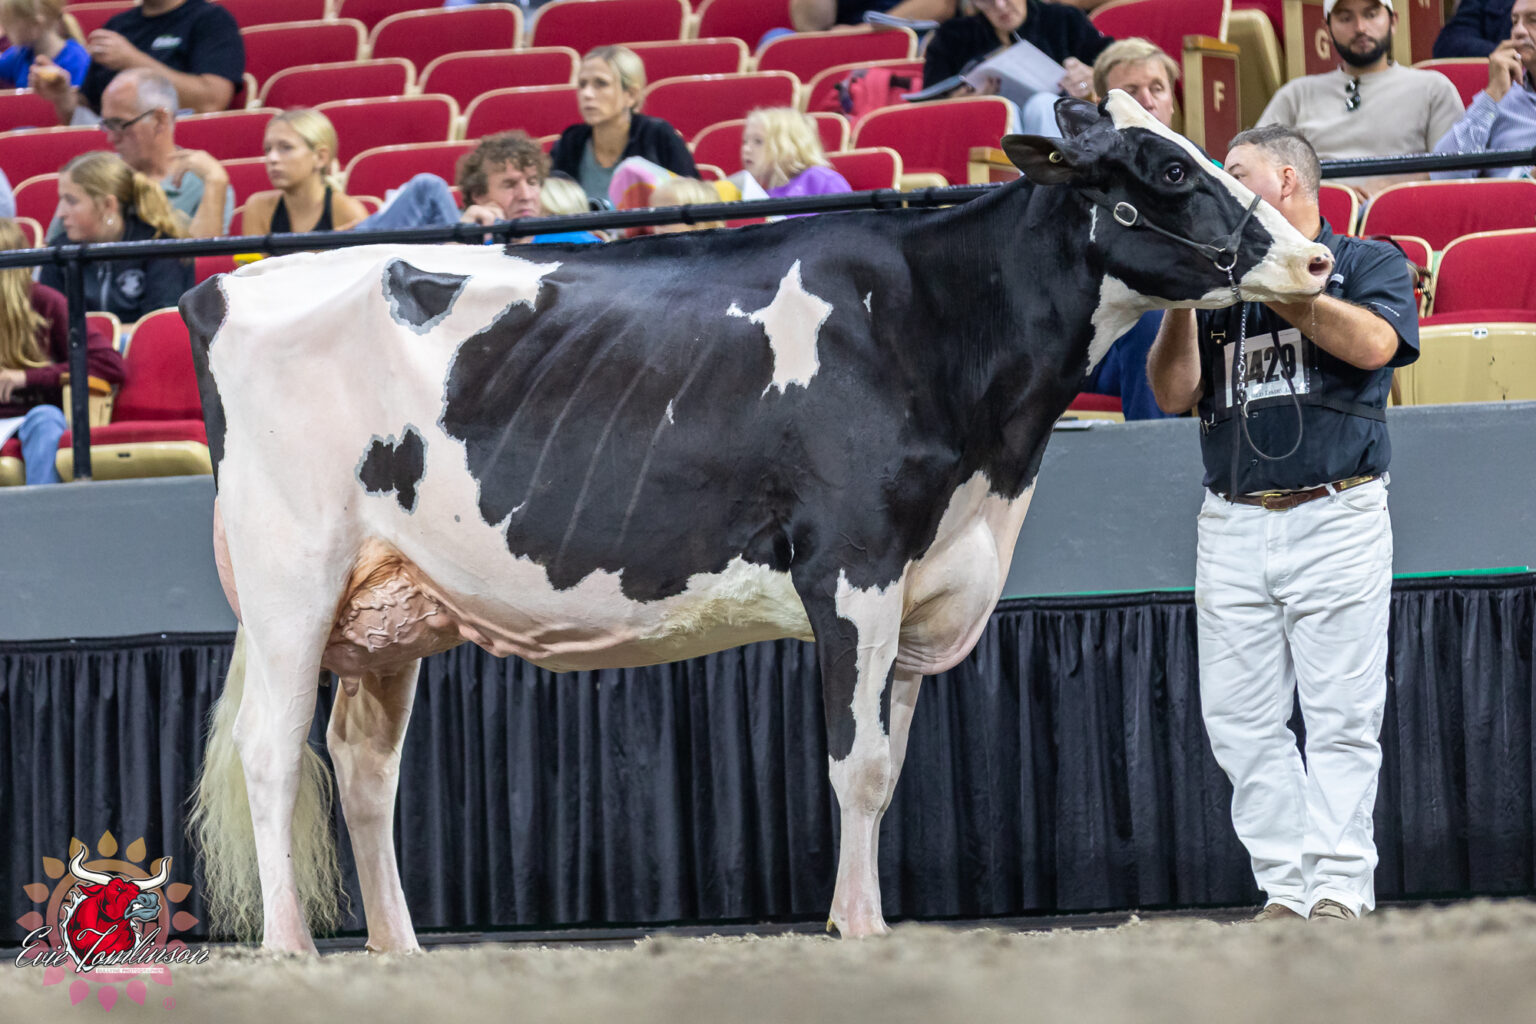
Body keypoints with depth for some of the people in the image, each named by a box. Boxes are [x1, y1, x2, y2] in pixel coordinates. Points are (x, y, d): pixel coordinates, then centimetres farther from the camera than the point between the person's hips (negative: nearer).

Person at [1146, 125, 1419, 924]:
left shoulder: (1368, 264, 7)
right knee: (1243, 725, -1)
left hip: (1336, 519, -4)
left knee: (1342, 720, -7)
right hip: (1233, 524, 4)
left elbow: (1373, 343, -14)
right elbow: (1174, 393, 9)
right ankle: (1287, 890, 2)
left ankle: (1340, 889, -7)